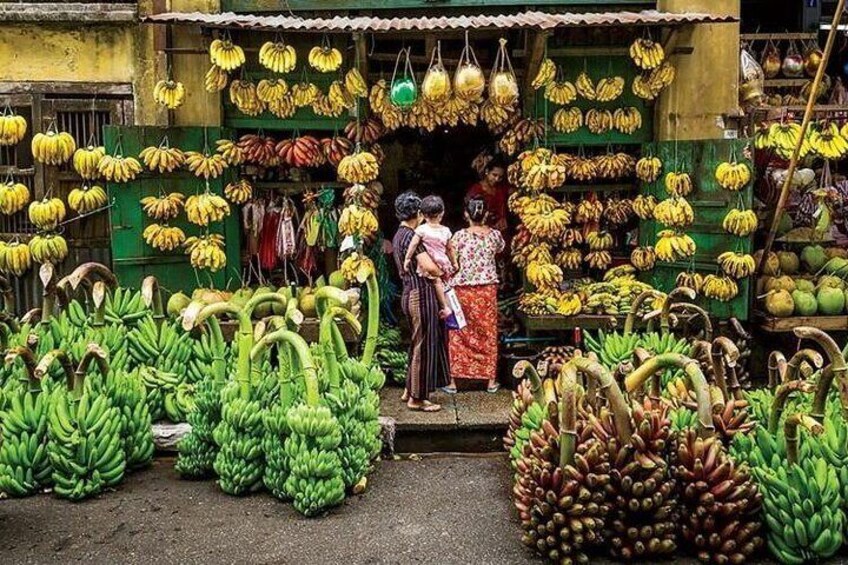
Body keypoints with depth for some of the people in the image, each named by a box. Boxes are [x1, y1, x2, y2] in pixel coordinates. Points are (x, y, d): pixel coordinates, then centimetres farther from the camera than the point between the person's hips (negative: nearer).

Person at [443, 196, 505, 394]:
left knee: (459, 334, 7)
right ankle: (491, 381, 18)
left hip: (463, 290, -2)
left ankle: (453, 381, 12)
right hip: (487, 290, 3)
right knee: (488, 333, 12)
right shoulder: (494, 235, -2)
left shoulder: (459, 236, -11)